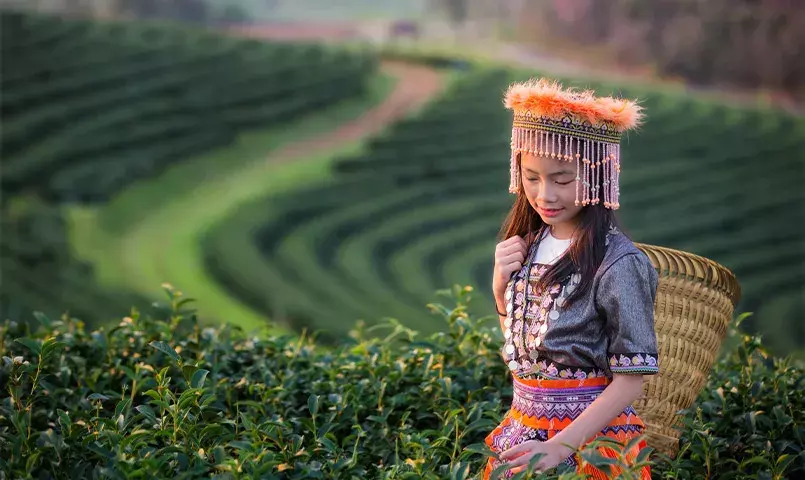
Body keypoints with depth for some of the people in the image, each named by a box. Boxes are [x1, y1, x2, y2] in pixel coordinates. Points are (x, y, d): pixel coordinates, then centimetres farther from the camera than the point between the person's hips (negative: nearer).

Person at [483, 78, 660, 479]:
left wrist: (562, 445, -22)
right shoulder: (526, 246, 3)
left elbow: (630, 379, -15)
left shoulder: (618, 263, -17)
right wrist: (501, 285, -3)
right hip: (523, 429, 6)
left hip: (590, 435, -6)